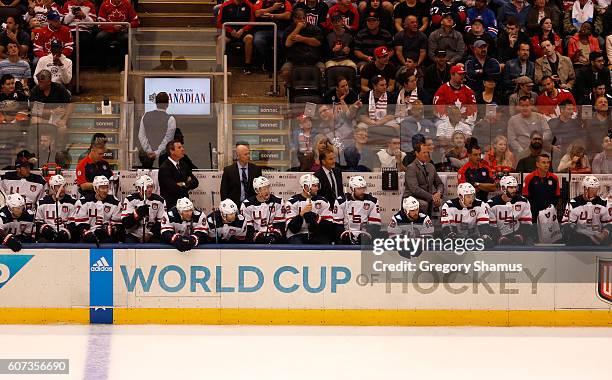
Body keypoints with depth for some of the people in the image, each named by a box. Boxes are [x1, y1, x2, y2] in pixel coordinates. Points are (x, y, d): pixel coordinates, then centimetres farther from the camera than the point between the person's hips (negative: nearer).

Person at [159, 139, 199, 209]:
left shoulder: (183, 166, 15)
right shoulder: (164, 168, -10)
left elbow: (195, 182, 10)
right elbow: (173, 188, -18)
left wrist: (184, 184, -9)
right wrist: (188, 183, -2)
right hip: (170, 205, -7)